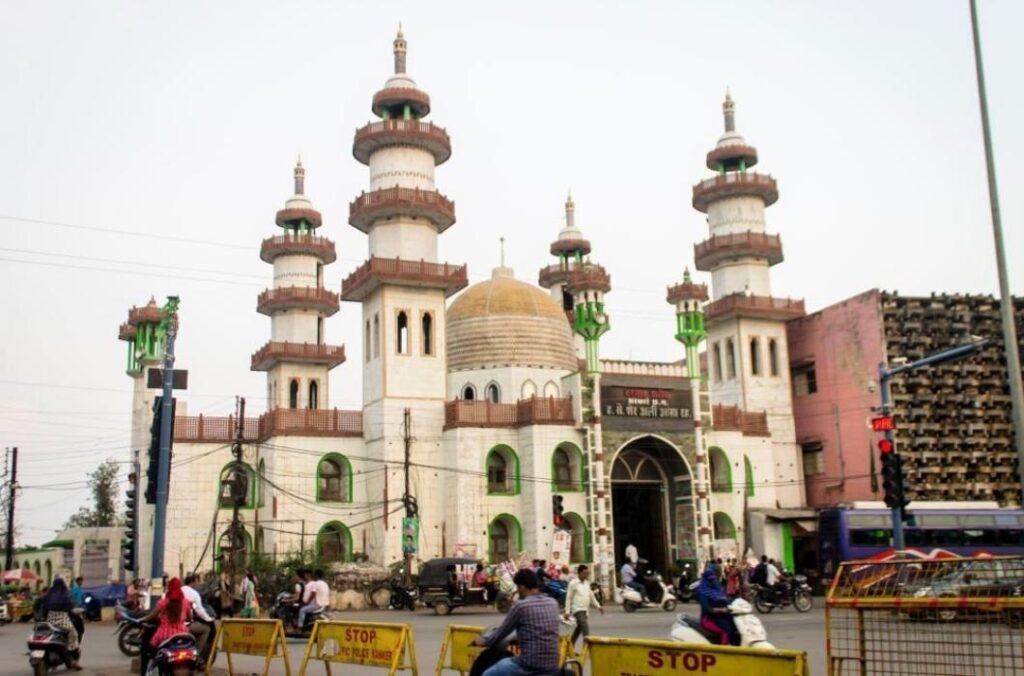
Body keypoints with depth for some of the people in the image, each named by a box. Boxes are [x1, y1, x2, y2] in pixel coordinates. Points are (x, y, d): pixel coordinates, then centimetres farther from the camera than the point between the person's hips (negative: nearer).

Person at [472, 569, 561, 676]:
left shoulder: (520, 606, -10)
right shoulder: (552, 603, 8)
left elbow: (502, 632, 1)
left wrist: (484, 641, 20)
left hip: (531, 664, -7)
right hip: (552, 664, 7)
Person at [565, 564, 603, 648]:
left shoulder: (587, 583, 13)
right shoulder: (573, 583, -8)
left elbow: (591, 596, 23)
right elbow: (568, 598, -7)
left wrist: (598, 606, 19)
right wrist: (567, 611, -11)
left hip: (586, 609, 8)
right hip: (577, 609, -8)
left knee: (579, 627, 15)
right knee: (585, 626, -21)